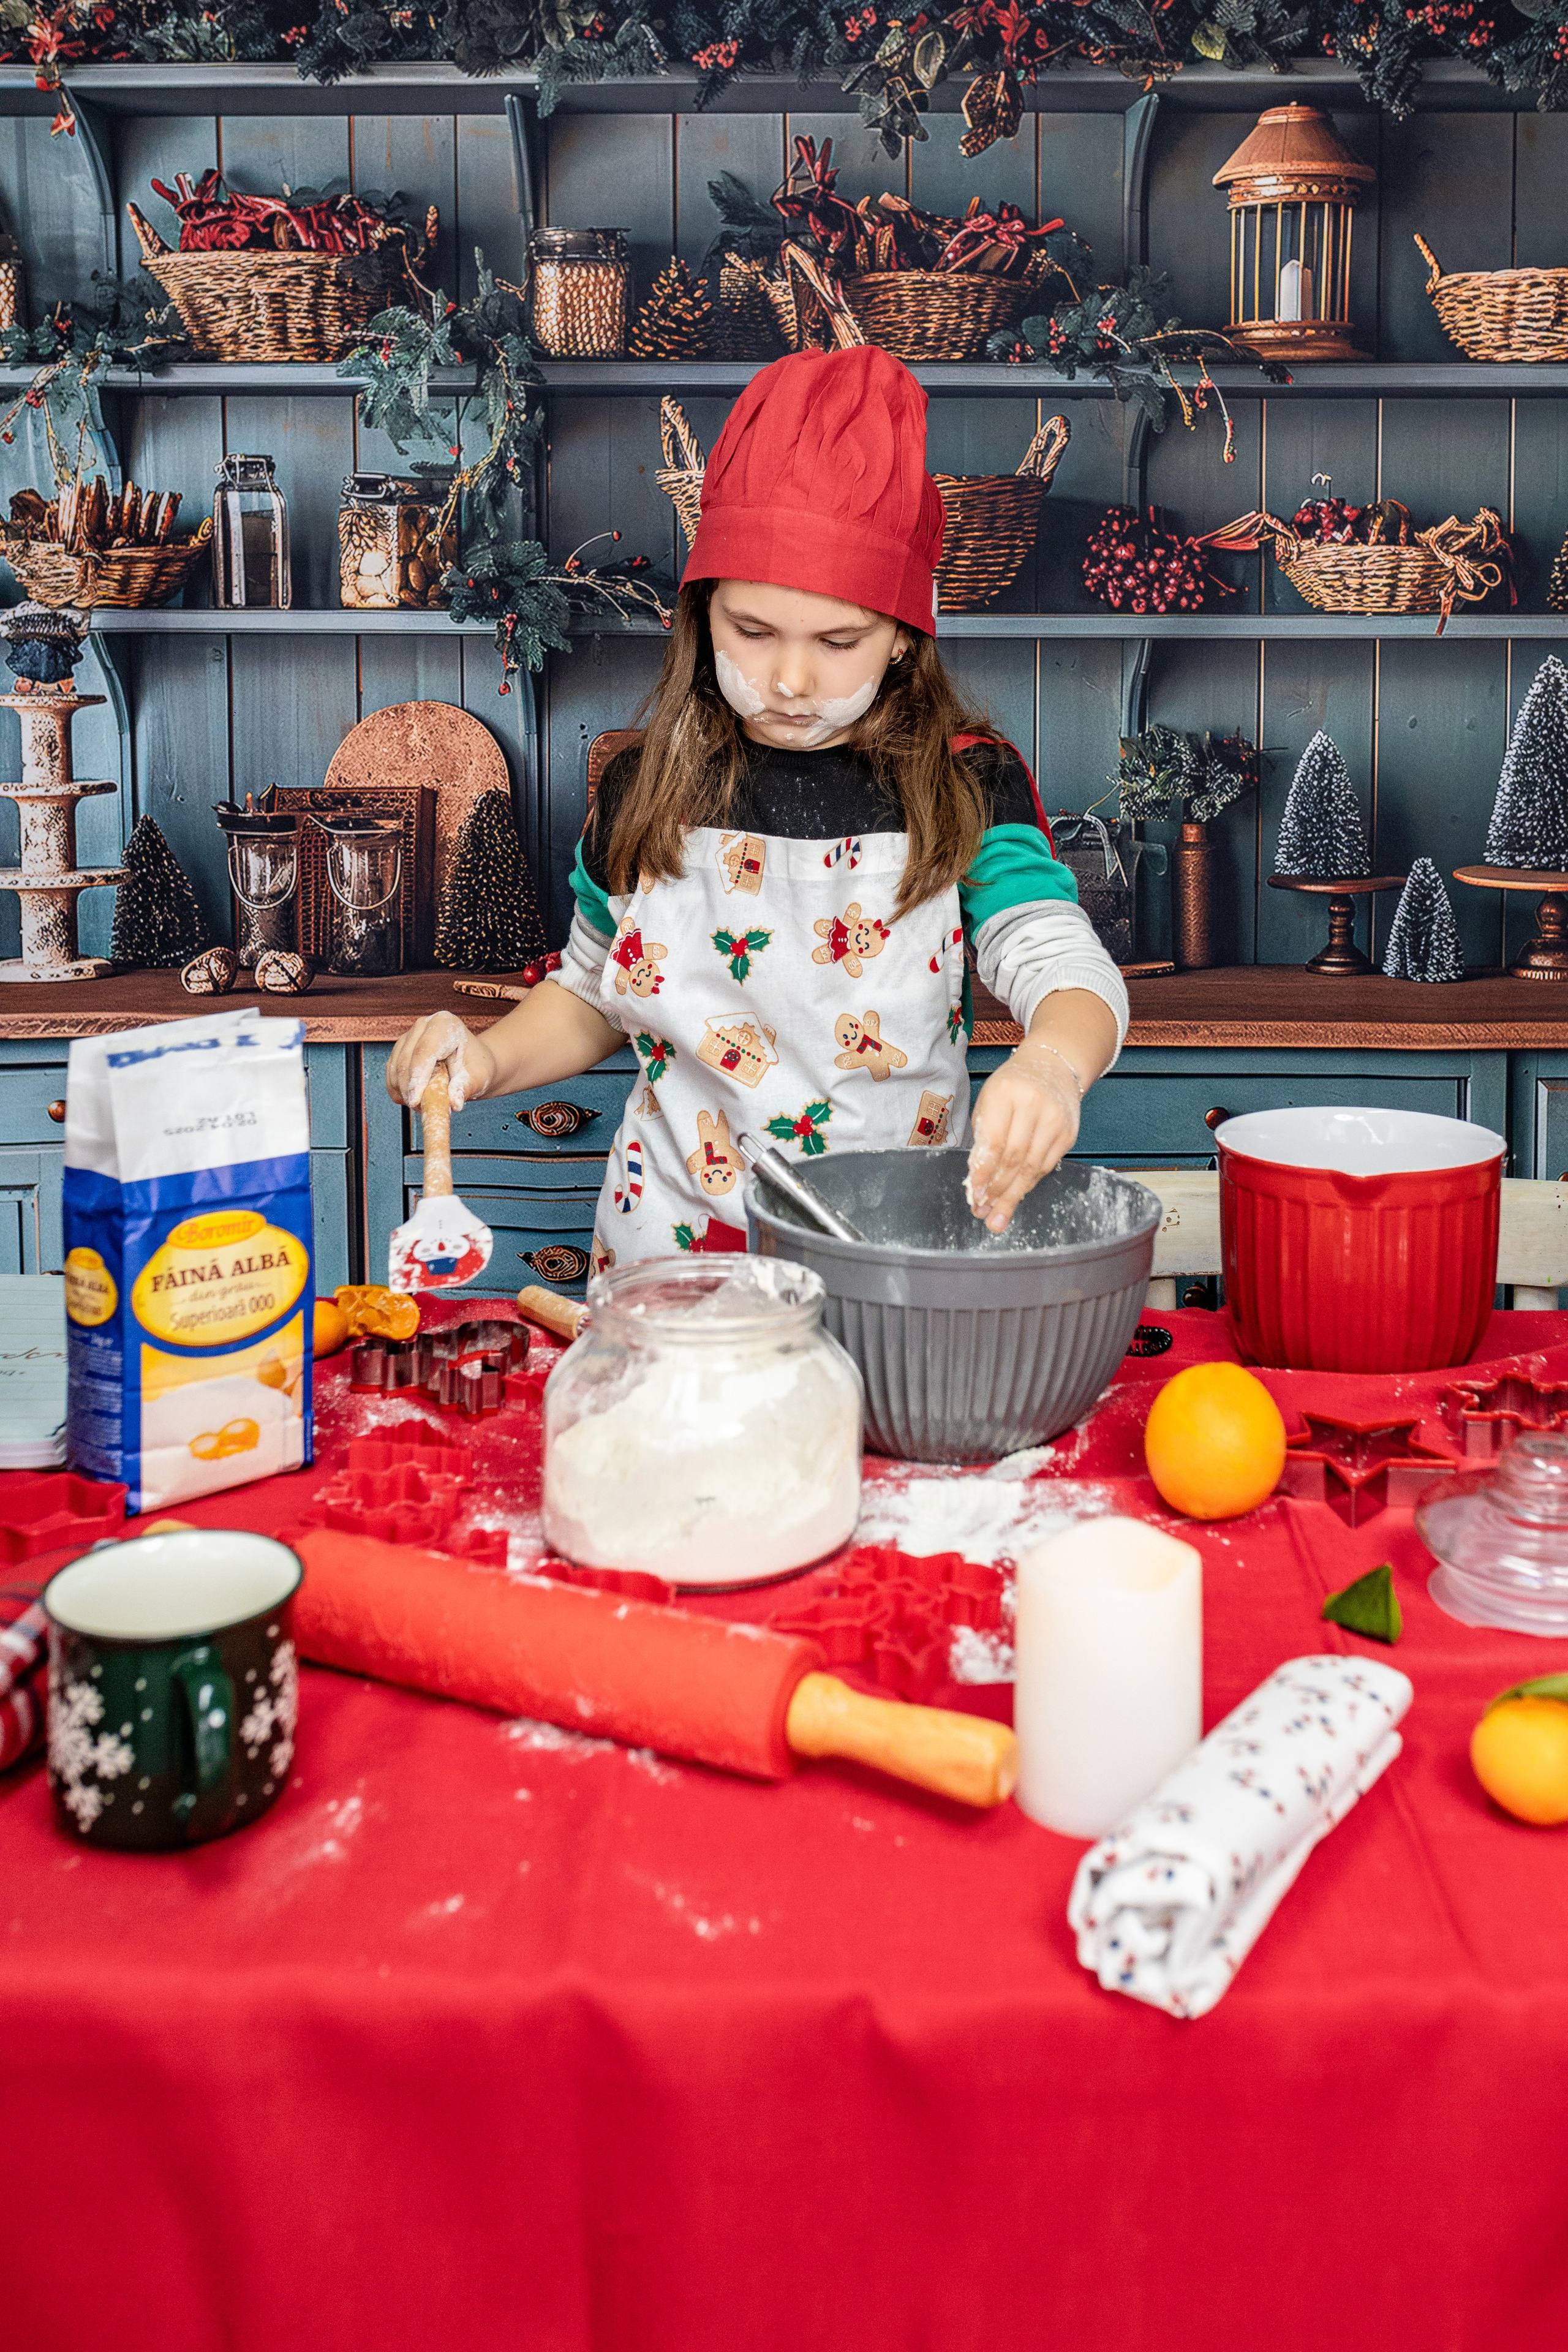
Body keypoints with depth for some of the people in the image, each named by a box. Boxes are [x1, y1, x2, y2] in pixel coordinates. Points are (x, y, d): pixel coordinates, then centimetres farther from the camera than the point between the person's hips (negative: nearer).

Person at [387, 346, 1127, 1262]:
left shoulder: (967, 788, -3)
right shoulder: (649, 793, 4)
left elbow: (1073, 972, -15)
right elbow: (591, 995, 19)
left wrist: (1052, 1064, -39)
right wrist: (489, 1059, -2)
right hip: (672, 1253, 2)